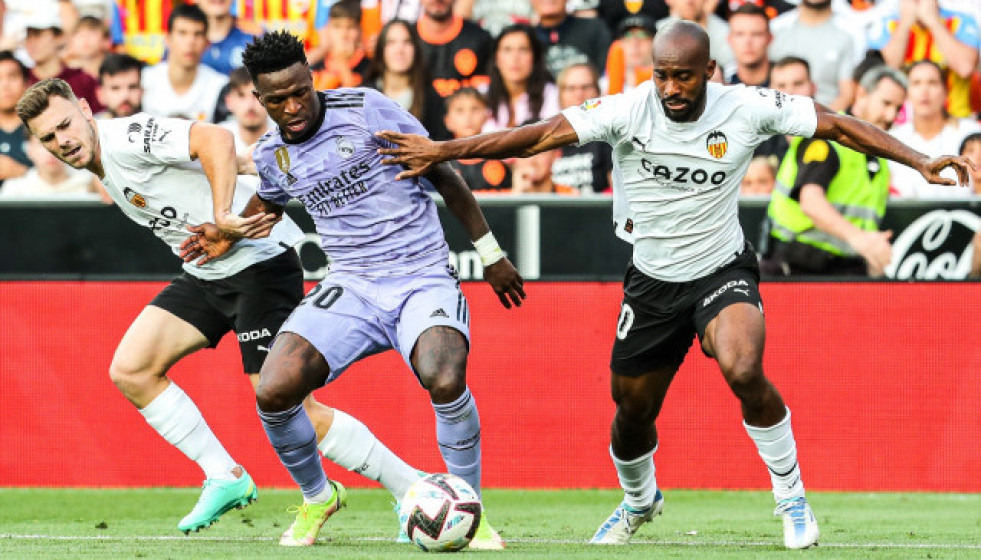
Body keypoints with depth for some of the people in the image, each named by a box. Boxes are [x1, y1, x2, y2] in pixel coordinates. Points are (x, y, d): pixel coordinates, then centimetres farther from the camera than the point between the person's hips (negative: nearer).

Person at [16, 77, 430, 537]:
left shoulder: (125, 139, -16)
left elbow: (216, 139, -28)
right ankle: (225, 478, 8)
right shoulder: (106, 172, 14)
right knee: (130, 370, -2)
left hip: (258, 259, -10)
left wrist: (223, 216, -31)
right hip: (207, 273, 10)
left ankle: (412, 489, -2)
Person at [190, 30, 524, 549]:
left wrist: (490, 253, 5)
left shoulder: (366, 110, -9)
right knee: (273, 393, -19)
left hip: (423, 281, -4)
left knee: (445, 379, -35)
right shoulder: (271, 154, 6)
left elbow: (443, 174, 0)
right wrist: (230, 234, 13)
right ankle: (318, 497, 12)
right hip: (350, 289, 4)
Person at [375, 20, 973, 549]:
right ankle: (640, 502, 48)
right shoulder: (628, 112, -18)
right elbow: (542, 134, -22)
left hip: (723, 271, -2)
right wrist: (444, 150, -28)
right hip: (653, 283, 2)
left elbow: (836, 125, -9)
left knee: (743, 370, -31)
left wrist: (920, 160, -14)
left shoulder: (748, 108, -16)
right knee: (632, 413, 13)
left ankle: (792, 496, -9)